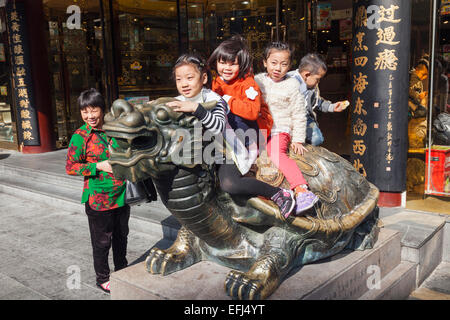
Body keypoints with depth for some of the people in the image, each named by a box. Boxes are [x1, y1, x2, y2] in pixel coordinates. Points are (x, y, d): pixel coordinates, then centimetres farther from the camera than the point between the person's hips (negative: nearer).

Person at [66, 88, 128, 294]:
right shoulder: (80, 136, -10)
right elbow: (70, 167, -10)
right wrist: (99, 166, -19)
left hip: (121, 195, 5)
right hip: (98, 198, -5)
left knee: (121, 236, 19)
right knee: (102, 241, 8)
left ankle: (122, 271, 40)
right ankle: (102, 278, 28)